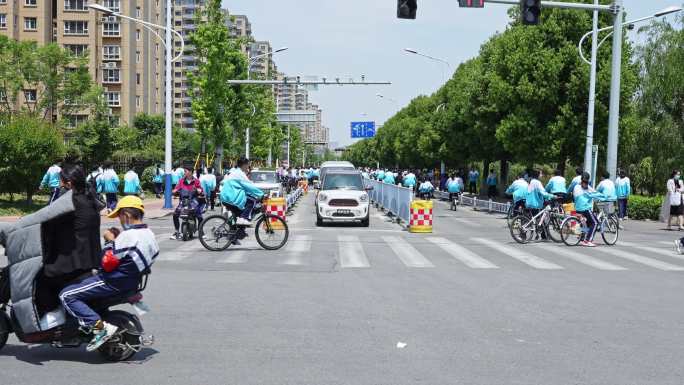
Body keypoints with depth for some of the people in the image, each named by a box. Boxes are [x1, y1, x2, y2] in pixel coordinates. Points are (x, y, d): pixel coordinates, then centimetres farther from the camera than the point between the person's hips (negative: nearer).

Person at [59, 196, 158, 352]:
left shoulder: (128, 235, -22)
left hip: (113, 283, -10)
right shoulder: (149, 235, 6)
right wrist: (116, 240, 11)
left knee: (66, 295, -11)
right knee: (79, 280, 28)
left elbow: (108, 264, -20)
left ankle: (100, 326, -19)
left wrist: (110, 241, -8)